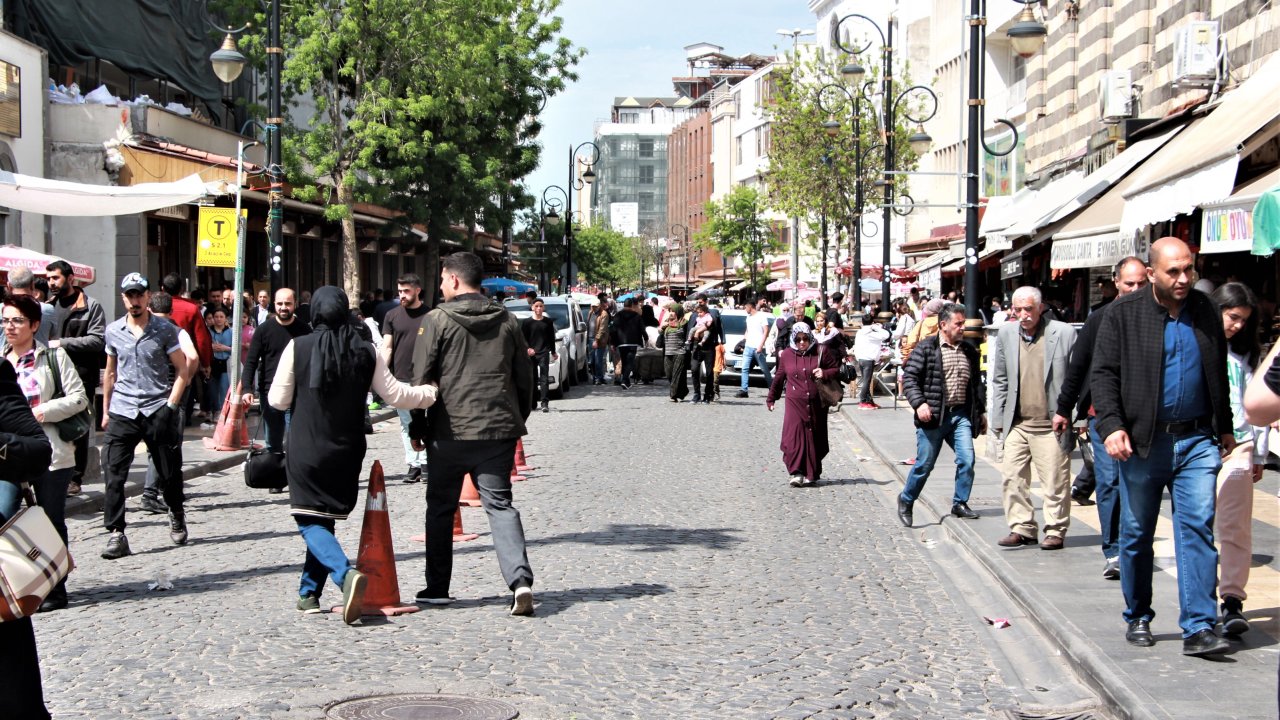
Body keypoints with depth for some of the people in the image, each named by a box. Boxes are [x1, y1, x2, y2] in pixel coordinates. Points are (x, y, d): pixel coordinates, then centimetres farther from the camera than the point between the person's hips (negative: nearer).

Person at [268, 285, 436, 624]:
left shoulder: (297, 348, -8)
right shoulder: (367, 352, -2)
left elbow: (278, 400, -3)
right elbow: (395, 394, 2)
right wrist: (432, 393, 18)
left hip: (306, 452, -3)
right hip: (347, 452, 3)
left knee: (310, 522, -2)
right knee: (326, 519, 17)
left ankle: (346, 574, -26)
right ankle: (309, 593, 19)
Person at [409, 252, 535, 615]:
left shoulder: (437, 320, -4)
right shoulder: (507, 321, 9)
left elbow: (421, 378, -5)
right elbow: (524, 379, 12)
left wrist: (417, 428, 5)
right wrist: (517, 421, 23)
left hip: (450, 432, -3)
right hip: (499, 430, 3)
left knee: (440, 509, 12)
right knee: (500, 505, 3)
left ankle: (437, 588, 18)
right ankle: (520, 579, -16)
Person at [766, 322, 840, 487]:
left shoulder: (820, 353, -1)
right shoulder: (786, 355, 4)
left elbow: (837, 369, 6)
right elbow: (778, 378, 15)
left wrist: (825, 374, -14)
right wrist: (771, 398, 22)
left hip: (816, 404, 0)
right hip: (795, 404, 0)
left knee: (814, 439, 6)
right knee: (794, 436, -13)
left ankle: (812, 474, 17)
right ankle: (797, 473, -12)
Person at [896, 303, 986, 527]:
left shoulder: (969, 351, 13)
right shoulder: (926, 348, -5)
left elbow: (977, 383, 21)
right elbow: (909, 377, -8)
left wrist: (981, 412, 20)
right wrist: (918, 403, -19)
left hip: (961, 415, 5)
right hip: (933, 415, -4)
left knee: (967, 460, -6)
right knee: (924, 463, 1)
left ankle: (960, 503, 11)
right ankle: (906, 501, 22)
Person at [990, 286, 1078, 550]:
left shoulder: (1064, 333, -5)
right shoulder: (1007, 334, 7)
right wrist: (998, 419, 10)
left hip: (1051, 425, -4)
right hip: (1016, 424, 4)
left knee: (1055, 481, 1)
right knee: (1013, 479, 5)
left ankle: (1055, 531, 14)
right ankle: (1022, 528, 16)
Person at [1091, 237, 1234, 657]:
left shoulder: (1207, 312, 9)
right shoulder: (1123, 313, -1)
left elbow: (1219, 375, 19)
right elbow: (1103, 372, -5)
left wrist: (1225, 428, 20)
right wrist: (1111, 424, -17)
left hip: (1197, 441, 2)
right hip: (1142, 442, -1)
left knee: (1199, 527, -8)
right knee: (1137, 535, 8)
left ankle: (1199, 628, -8)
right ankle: (1138, 619, 24)